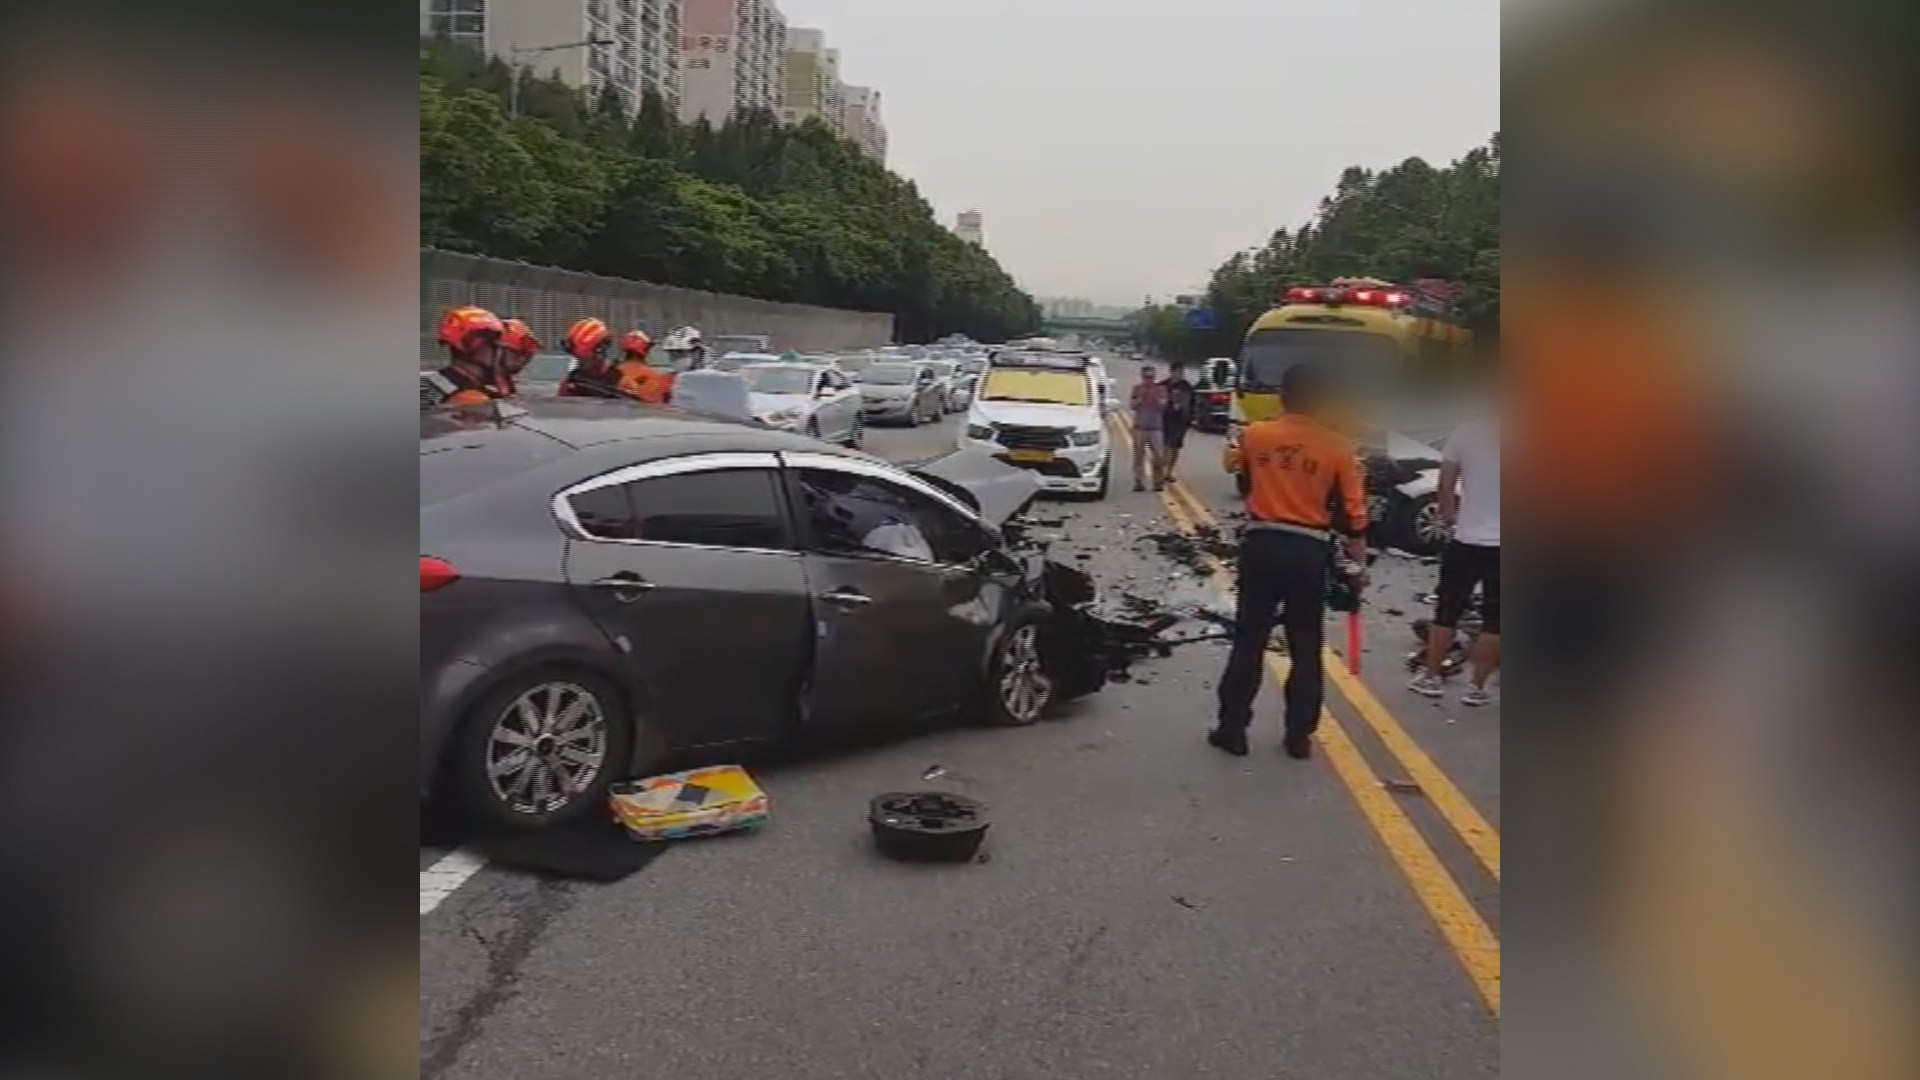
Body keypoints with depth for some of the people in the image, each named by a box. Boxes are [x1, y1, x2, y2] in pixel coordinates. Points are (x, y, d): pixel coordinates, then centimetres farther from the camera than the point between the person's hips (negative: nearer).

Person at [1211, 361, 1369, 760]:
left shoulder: (1255, 435, -3)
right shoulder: (1337, 446, -6)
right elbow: (1353, 512, -3)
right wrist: (1359, 563, 6)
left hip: (1261, 545, 1)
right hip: (1309, 552, -1)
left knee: (1248, 642, 8)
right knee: (1306, 649, 11)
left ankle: (1232, 730, 12)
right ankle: (1299, 736, 16)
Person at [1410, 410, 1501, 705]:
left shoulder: (1466, 432, -4)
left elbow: (1445, 487, -1)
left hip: (1466, 541, 1)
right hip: (1500, 546, -1)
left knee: (1447, 611, 15)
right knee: (1493, 620, 8)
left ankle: (1430, 677, 21)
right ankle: (1476, 686, 11)